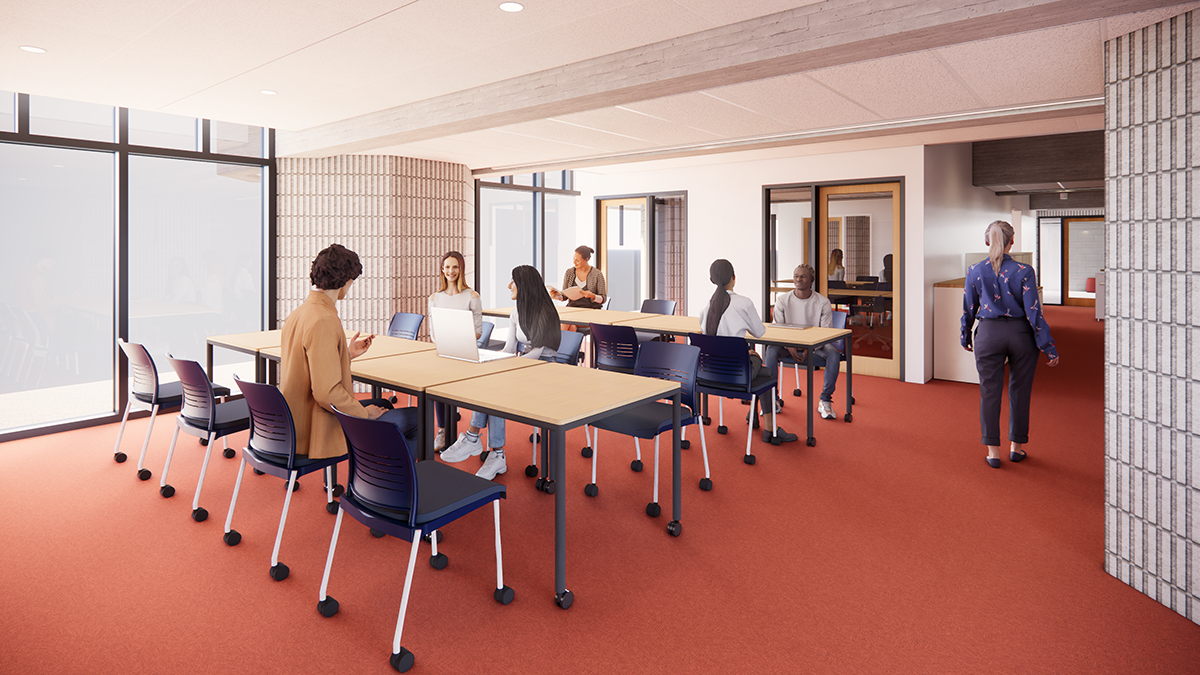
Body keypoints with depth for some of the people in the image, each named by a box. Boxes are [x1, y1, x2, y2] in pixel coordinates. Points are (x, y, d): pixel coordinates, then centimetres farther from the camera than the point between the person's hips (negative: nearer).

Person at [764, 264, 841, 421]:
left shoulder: (823, 302, -4)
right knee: (770, 350, -30)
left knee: (834, 353, -31)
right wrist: (789, 346, -22)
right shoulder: (782, 301, -1)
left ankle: (825, 401, -17)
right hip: (788, 344, 0)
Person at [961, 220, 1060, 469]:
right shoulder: (1024, 271, -9)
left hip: (989, 334, 0)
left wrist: (965, 338, 18)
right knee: (1019, 392, 14)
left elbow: (968, 310, 4)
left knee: (989, 392, 8)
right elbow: (1034, 312, -9)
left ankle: (993, 451, 11)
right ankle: (1016, 447, 27)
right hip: (1021, 334, 0)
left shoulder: (975, 271, -5)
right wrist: (1049, 348, -2)